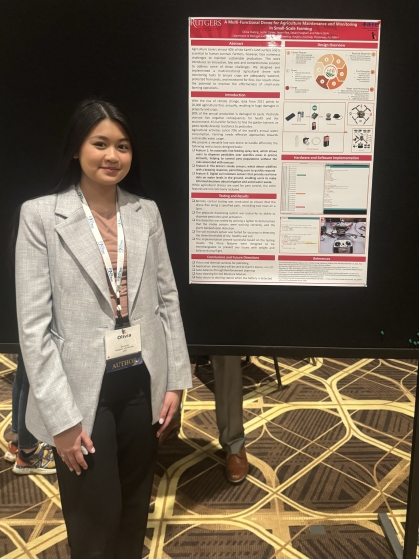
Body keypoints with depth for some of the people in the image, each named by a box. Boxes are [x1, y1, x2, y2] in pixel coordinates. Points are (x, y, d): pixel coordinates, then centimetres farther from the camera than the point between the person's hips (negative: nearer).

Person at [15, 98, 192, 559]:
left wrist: (175, 379, 3)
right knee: (95, 520, 14)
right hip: (82, 390, -3)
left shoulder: (147, 213, 3)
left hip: (142, 382, 4)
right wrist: (61, 416, -12)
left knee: (135, 507, 22)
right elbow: (33, 324, -11)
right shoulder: (40, 215, -9)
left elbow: (167, 299, 6)